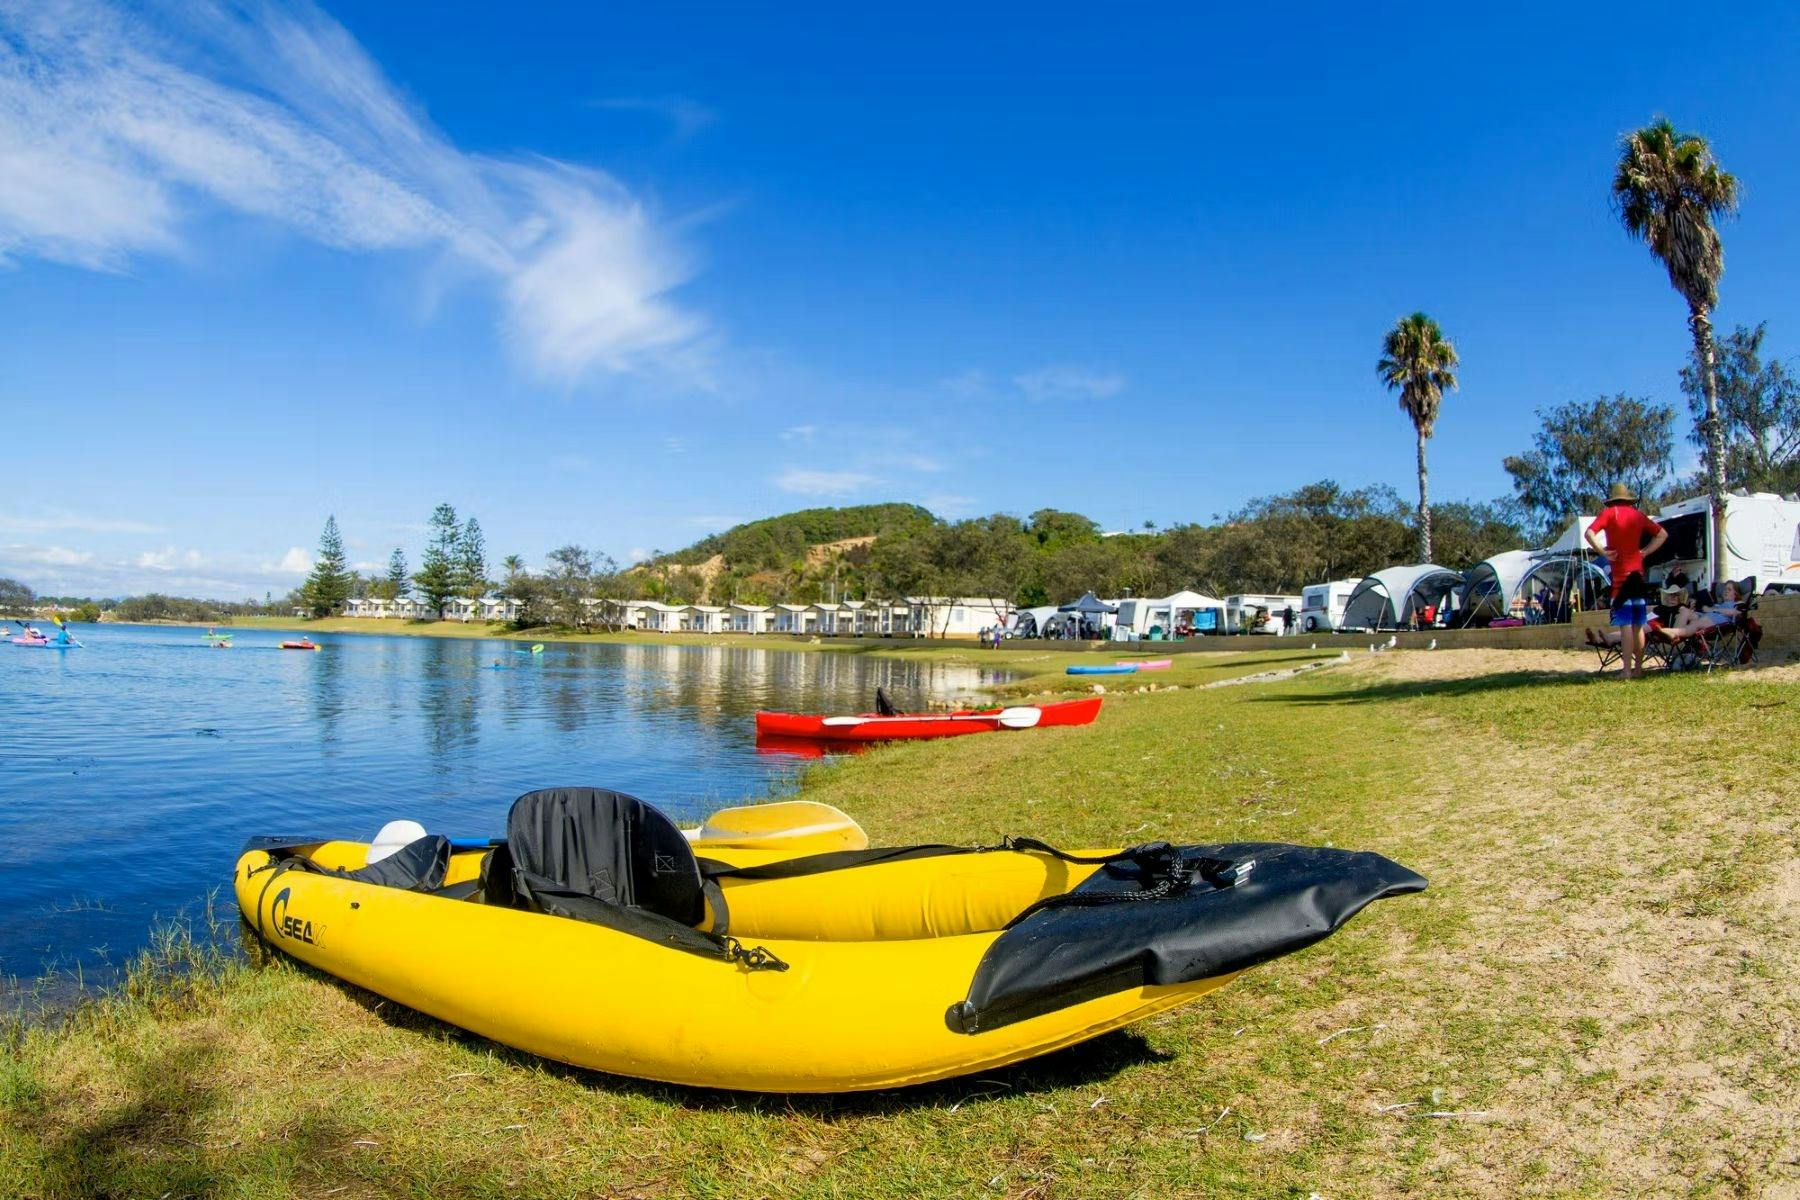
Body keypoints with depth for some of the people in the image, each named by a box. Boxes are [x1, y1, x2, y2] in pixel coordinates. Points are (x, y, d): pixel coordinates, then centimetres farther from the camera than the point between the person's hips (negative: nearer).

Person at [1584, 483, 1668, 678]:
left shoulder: (1609, 513, -2)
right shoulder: (1638, 514, 12)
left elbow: (1589, 533, -18)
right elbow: (1662, 534, 17)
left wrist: (1602, 552, -9)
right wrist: (1645, 551, 10)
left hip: (1621, 575, -5)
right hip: (1638, 573, 5)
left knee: (1625, 625, -8)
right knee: (1638, 625, 10)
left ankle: (1626, 670, -10)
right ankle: (1638, 668, 16)